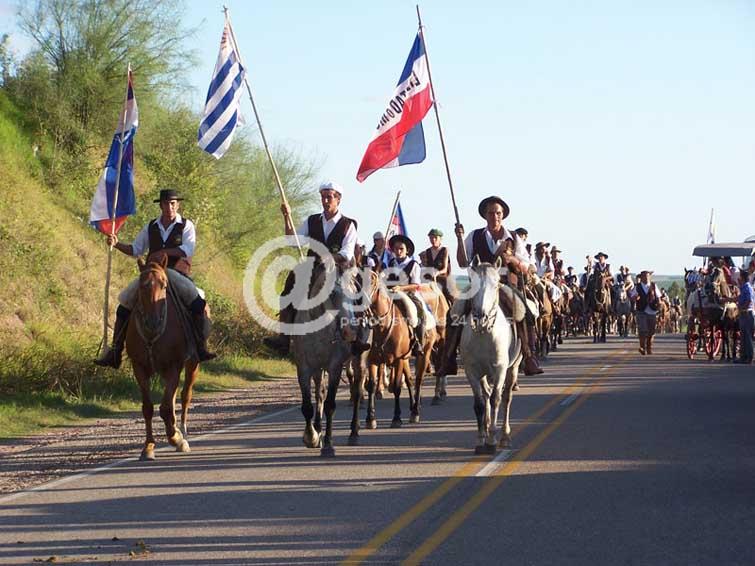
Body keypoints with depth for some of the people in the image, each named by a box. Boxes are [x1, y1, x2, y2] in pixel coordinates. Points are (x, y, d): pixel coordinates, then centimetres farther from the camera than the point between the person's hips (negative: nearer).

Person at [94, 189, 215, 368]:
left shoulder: (187, 226, 0)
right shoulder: (151, 227, 11)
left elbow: (187, 250, -14)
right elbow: (135, 249, 14)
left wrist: (164, 252, -19)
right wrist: (117, 244, -3)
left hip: (178, 276, -3)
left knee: (198, 305, -29)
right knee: (124, 307, -6)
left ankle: (201, 348, -21)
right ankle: (115, 352, 0)